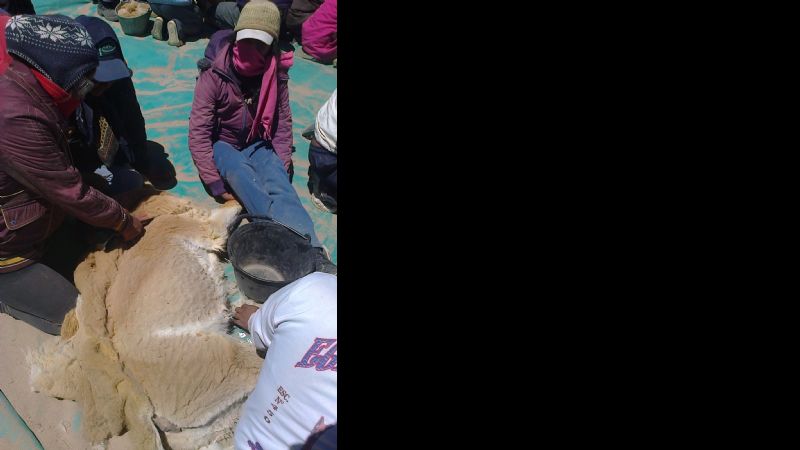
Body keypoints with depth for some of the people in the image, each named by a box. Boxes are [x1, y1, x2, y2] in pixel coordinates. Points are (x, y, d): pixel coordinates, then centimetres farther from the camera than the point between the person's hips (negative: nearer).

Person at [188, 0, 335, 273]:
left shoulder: (276, 74, -7)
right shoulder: (214, 76, -17)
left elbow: (283, 121, 2)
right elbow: (199, 133, -17)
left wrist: (282, 164, -9)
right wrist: (215, 184, -22)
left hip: (258, 144, 2)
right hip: (222, 145, -1)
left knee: (281, 187, -29)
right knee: (248, 184, -35)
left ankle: (314, 254, -48)